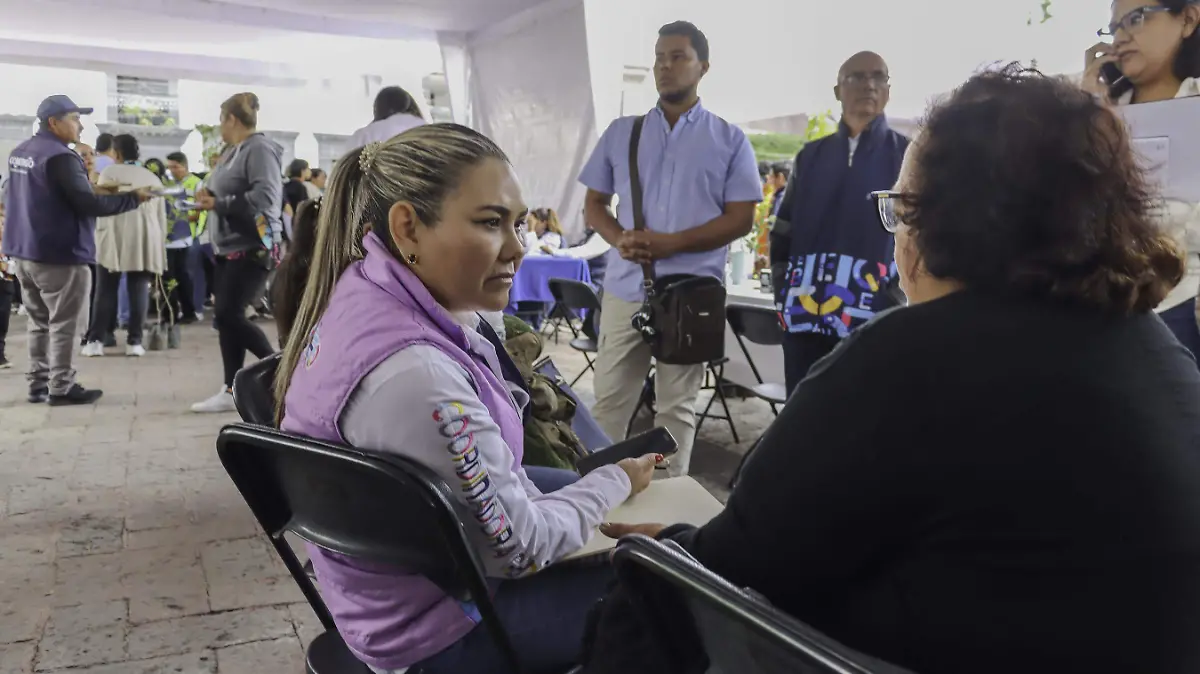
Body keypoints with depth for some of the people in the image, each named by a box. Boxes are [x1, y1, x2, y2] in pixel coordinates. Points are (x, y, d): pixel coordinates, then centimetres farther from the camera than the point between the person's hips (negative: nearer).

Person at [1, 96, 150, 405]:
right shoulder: (59, 156, -18)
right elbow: (87, 203, -23)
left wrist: (93, 190, 22)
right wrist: (132, 197, -14)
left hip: (25, 251, 9)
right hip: (59, 254, -9)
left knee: (39, 322, 16)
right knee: (63, 324, 0)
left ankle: (38, 384, 20)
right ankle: (60, 388, 4)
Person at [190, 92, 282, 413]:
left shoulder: (259, 149, -12)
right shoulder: (232, 151, 17)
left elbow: (266, 198, -24)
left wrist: (217, 204, -17)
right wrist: (209, 194, 2)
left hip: (251, 247, -10)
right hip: (228, 246, 10)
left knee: (228, 316, -12)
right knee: (227, 317, 7)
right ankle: (232, 390, 13)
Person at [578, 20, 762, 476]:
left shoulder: (730, 141, 3)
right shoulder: (621, 133, 10)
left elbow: (740, 218, -3)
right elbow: (594, 204, 12)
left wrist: (672, 243, -16)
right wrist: (619, 238, -11)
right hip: (625, 288, 2)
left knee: (678, 405, 8)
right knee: (609, 399, 5)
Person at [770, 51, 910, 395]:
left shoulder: (907, 156, 4)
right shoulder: (812, 156, 13)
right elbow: (783, 233, 16)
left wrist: (899, 299, -7)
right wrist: (783, 295, 8)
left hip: (875, 320, -3)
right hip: (806, 319, 3)